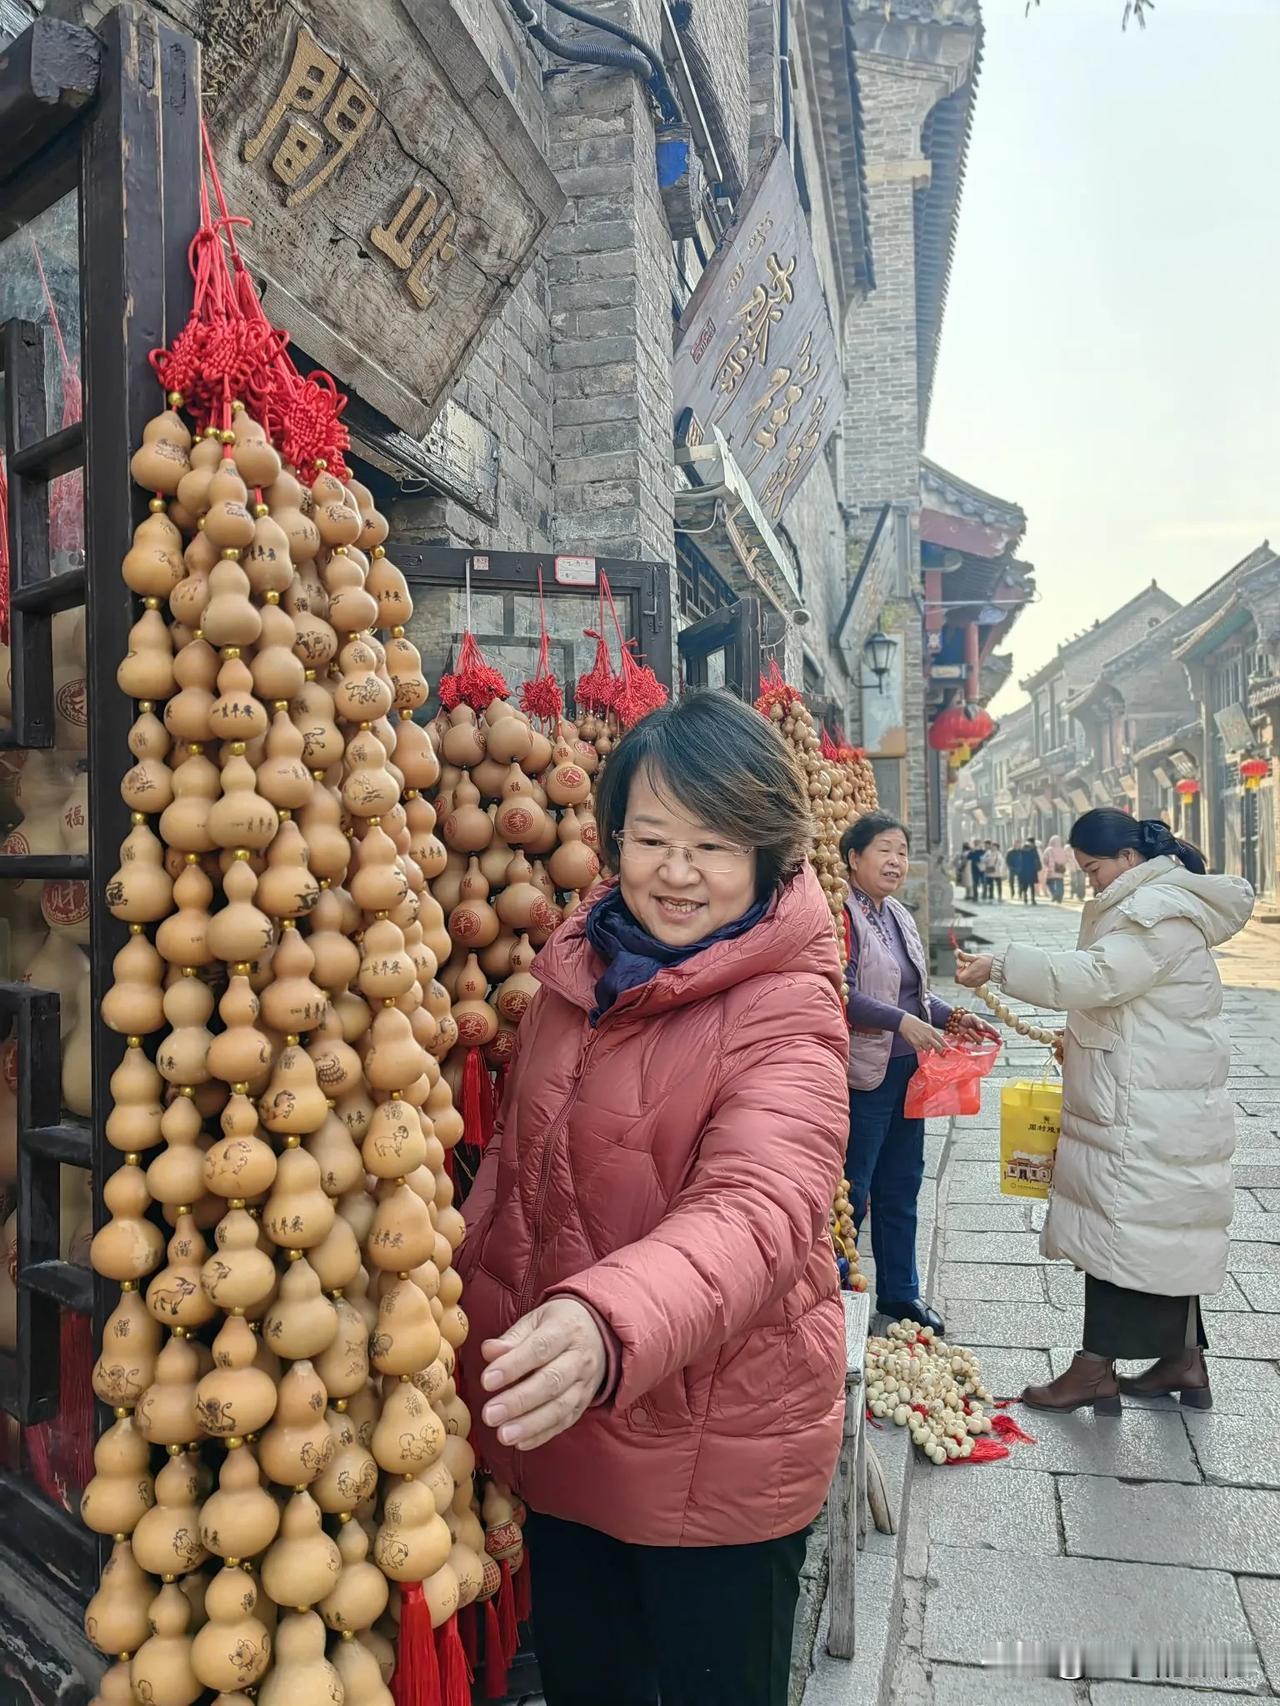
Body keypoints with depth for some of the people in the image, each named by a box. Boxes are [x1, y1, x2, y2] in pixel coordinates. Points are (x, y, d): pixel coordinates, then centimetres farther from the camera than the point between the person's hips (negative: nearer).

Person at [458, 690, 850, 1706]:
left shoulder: (786, 1014, -19)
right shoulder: (580, 968, -1)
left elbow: (758, 1211, -36)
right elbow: (516, 1168, 10)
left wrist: (609, 1326, -54)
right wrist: (486, 1336, 5)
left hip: (718, 1459, -5)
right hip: (560, 1431, 6)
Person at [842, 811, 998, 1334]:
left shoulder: (898, 916, 13)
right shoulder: (843, 914, -15)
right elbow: (842, 995, -22)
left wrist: (953, 1018, 6)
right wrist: (904, 1022, -27)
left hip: (907, 1069, 9)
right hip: (865, 1073, -9)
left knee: (901, 1184, 17)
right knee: (853, 1189, 0)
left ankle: (900, 1291, 31)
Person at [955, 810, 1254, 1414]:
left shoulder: (1159, 910, -18)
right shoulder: (1150, 902, 16)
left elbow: (1096, 975, -29)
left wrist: (1000, 967, -29)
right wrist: (1081, 1036, 13)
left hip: (1146, 1111, -10)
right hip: (1145, 1102, 10)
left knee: (1121, 1225, -4)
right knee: (1166, 1230, 15)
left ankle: (1097, 1368, 4)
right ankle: (1184, 1360, 25)